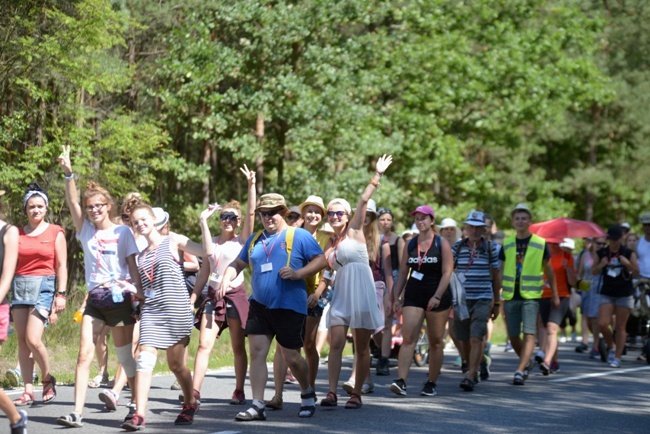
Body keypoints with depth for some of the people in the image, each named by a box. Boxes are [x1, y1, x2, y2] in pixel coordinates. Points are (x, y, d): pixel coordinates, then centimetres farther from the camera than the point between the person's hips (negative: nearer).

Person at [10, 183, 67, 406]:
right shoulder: (17, 233, 10)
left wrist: (61, 294, -6)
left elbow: (62, 265, 1)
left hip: (44, 286, -3)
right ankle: (28, 390, 5)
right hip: (20, 285, 3)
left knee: (33, 339, -15)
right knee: (22, 341, 1)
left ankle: (48, 380, 8)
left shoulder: (55, 233, 3)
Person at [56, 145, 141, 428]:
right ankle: (77, 413, -12)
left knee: (126, 357, 6)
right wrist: (68, 174, -22)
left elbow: (133, 267, -1)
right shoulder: (85, 231, 5)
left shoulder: (123, 232, -2)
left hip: (119, 299, -3)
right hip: (94, 299, 3)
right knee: (84, 355, -8)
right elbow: (72, 203, -9)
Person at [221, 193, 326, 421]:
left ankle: (307, 394, 30)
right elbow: (238, 263, 19)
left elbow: (321, 260, -5)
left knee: (291, 357, 2)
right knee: (256, 352, -7)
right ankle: (257, 406, -5)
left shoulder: (299, 236, -1)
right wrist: (226, 278, -2)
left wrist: (298, 273, -18)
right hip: (259, 306, 4)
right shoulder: (254, 240, 14)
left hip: (290, 307, -4)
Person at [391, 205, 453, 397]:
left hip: (437, 297, -2)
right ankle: (401, 381, -22)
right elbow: (403, 272, 13)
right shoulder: (410, 244, 10)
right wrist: (397, 297, 6)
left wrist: (437, 296, -18)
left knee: (435, 342, 5)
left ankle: (431, 383, 14)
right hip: (413, 296, 2)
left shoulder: (442, 244, -1)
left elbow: (447, 272, -8)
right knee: (408, 339, -12)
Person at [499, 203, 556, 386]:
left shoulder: (540, 244, 1)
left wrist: (555, 294, 13)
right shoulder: (507, 244, 8)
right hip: (511, 295, 3)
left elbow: (548, 270, 10)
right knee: (513, 336, 8)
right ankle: (527, 363, 32)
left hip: (531, 295, -3)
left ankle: (519, 371, -18)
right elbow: (502, 271, 12)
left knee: (529, 333, -14)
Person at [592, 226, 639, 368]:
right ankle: (611, 347, 16)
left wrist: (628, 264, -19)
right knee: (602, 324, -10)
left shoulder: (628, 253, -1)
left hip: (624, 295, -2)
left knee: (620, 327, 0)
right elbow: (593, 272, 9)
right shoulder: (602, 253, 4)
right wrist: (601, 265, -12)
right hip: (607, 294, 2)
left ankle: (617, 357, 7)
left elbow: (636, 272, 1)